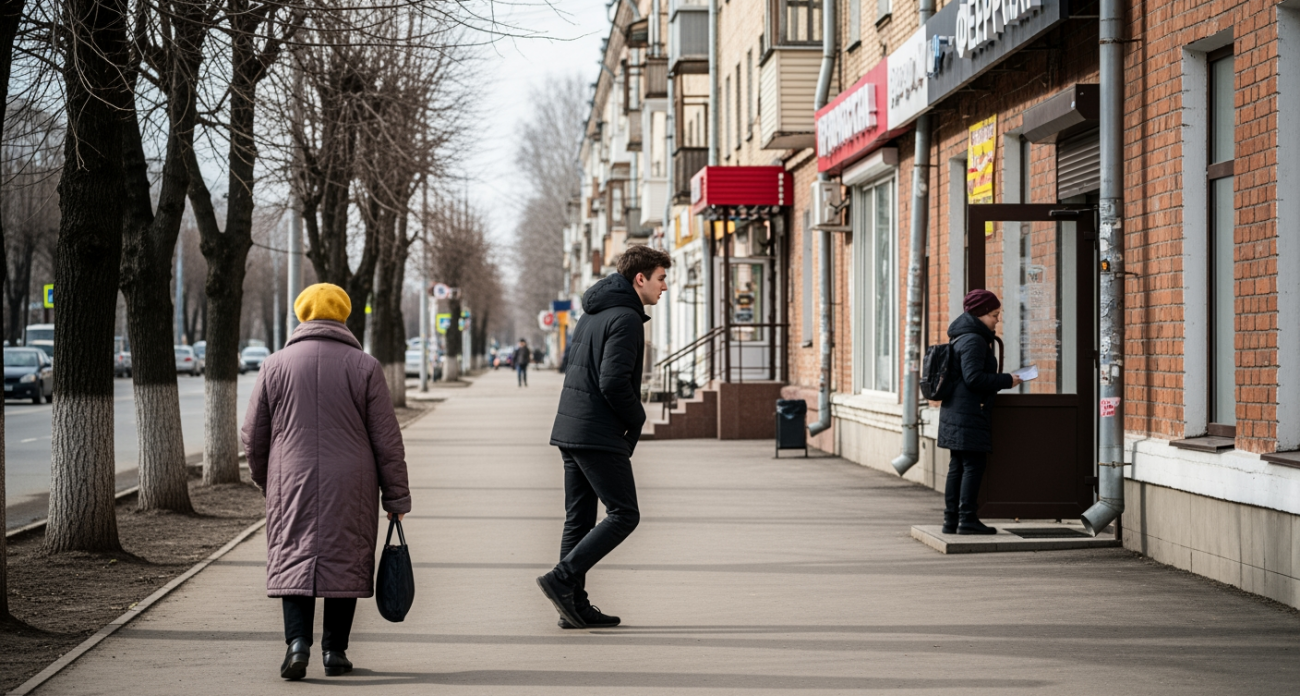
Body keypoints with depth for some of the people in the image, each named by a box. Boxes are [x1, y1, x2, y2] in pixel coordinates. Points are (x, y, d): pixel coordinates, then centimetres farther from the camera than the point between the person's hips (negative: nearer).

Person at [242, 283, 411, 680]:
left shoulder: (276, 366, 4)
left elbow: (253, 437, 8)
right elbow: (387, 442, -1)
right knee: (345, 562, 8)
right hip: (350, 492, 0)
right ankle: (335, 651, 10)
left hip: (292, 487, 1)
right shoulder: (364, 367, 0)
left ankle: (297, 641, -14)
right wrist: (396, 498, 5)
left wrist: (265, 482, 25)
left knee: (293, 559, 4)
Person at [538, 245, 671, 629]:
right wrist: (637, 418, -6)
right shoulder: (626, 318, -13)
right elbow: (613, 382, -22)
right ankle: (562, 578, -12)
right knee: (623, 514, -4)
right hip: (600, 435, -10)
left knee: (579, 518, 10)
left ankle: (574, 605, 11)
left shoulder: (592, 313, 16)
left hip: (570, 430, 10)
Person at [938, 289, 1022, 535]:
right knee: (974, 464, -7)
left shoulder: (961, 337, 18)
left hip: (955, 411, 10)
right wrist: (1006, 380, -13)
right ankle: (967, 519, -8)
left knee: (957, 467, 11)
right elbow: (973, 377, -21)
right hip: (970, 414, -10)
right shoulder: (973, 340, -14)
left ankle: (951, 519, 12)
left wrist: (1001, 380, 17)